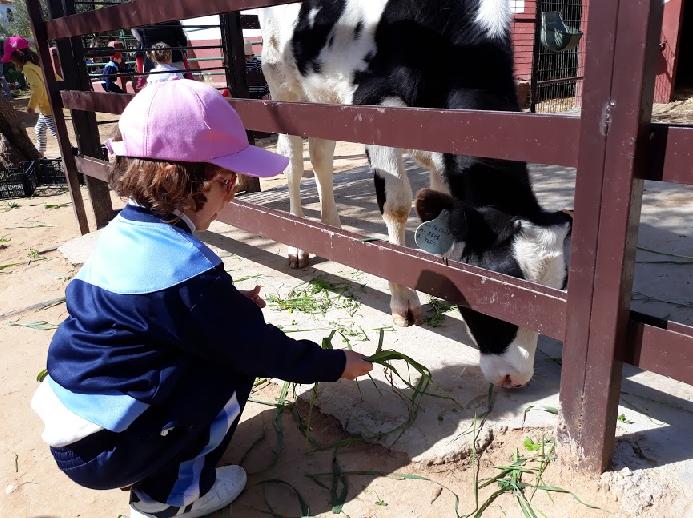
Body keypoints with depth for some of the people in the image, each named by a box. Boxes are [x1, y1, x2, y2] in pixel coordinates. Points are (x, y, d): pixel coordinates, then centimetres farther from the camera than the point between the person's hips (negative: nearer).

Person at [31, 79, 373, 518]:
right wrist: (337, 364, -3)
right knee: (236, 366, -6)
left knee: (232, 341, 11)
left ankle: (159, 476, 18)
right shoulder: (184, 268, -27)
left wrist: (231, 307, 5)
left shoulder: (123, 233, -1)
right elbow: (259, 348, -16)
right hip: (103, 450, -8)